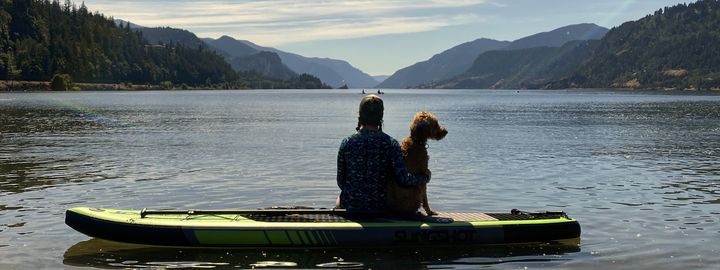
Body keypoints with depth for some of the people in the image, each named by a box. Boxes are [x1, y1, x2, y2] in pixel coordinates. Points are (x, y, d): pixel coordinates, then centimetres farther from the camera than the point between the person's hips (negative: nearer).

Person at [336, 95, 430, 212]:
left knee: (339, 200, 33)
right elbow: (403, 179, -16)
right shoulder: (390, 144, -13)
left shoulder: (347, 143, -10)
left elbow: (340, 181, -3)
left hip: (350, 206, 0)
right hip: (380, 207, 0)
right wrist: (425, 177, 3)